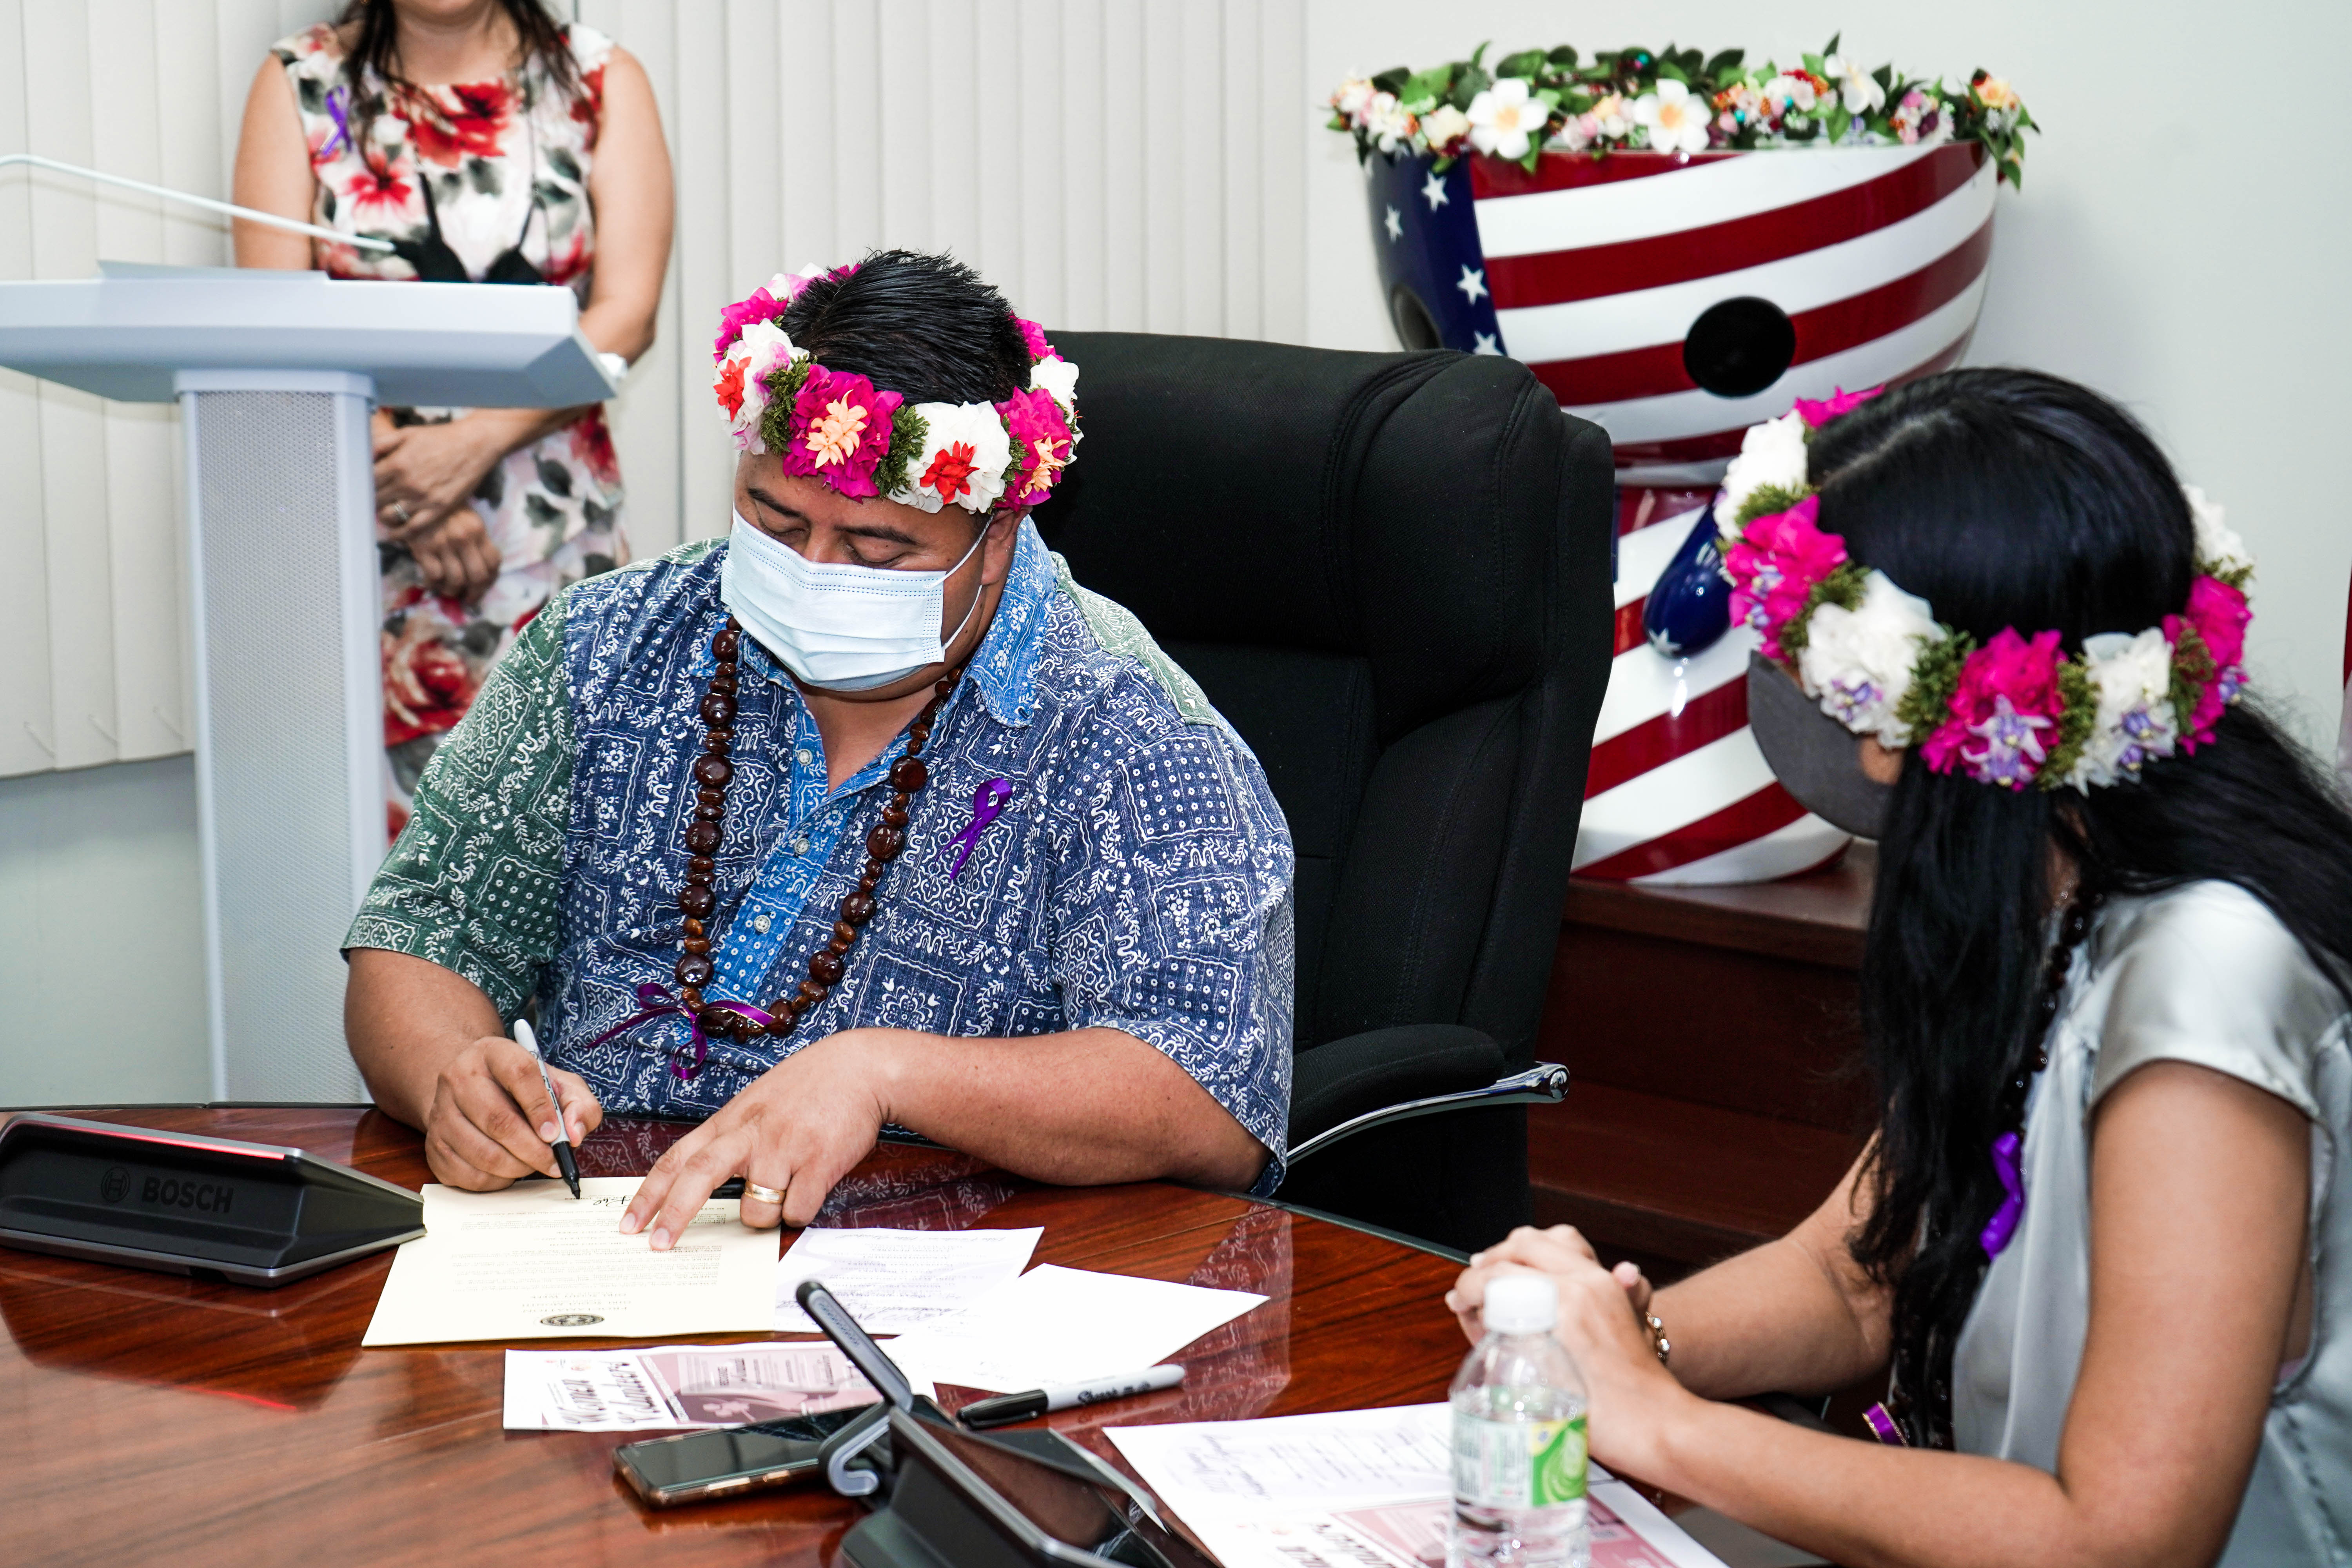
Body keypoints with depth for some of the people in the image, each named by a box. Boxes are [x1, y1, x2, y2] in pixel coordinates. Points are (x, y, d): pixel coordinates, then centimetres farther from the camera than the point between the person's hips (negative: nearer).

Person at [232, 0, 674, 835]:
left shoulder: (602, 82, 7)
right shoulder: (300, 83, 7)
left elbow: (627, 314, -3)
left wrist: (476, 442, -16)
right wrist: (406, 488, -13)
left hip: (554, 528, 0)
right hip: (355, 526, 0)